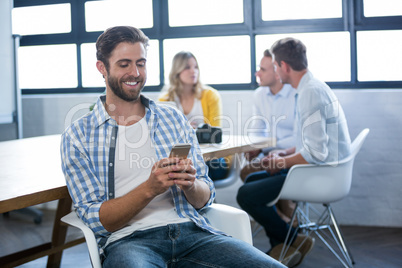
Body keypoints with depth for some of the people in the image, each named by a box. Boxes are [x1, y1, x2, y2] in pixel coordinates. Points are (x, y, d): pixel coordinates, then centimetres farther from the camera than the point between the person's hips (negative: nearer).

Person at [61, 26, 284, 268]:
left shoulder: (173, 118, 16)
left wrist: (190, 185, -9)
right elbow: (95, 219, -2)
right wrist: (149, 189, -17)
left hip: (190, 230, 3)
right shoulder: (78, 136, 6)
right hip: (128, 240, -2)